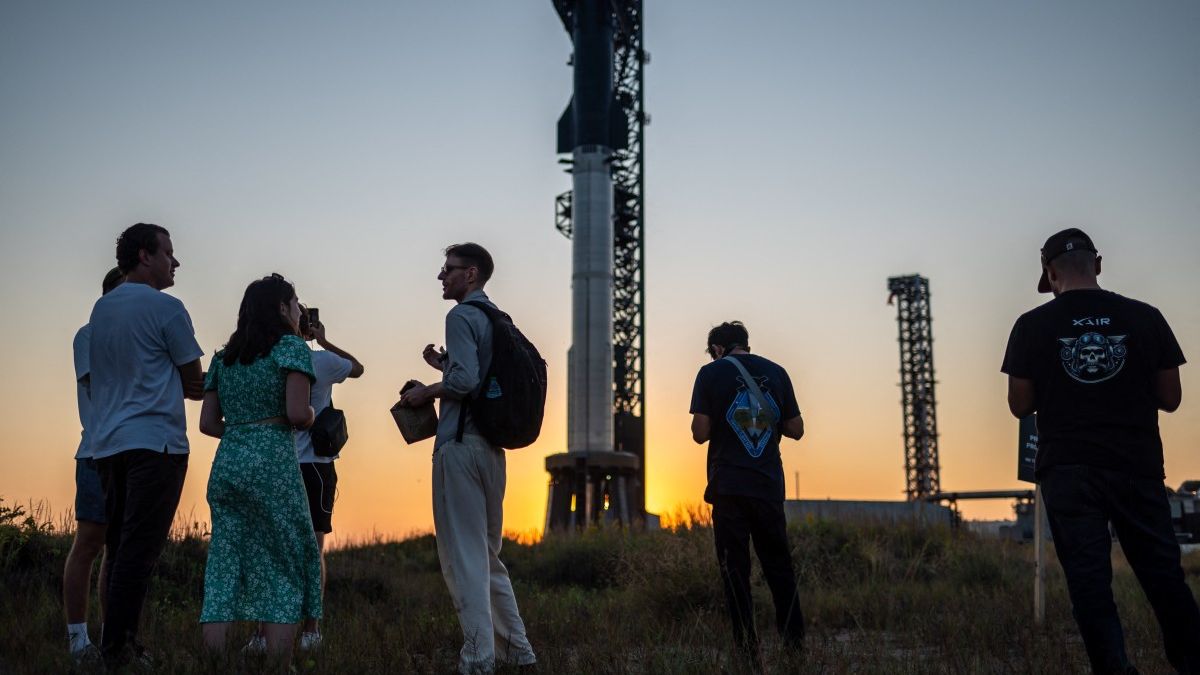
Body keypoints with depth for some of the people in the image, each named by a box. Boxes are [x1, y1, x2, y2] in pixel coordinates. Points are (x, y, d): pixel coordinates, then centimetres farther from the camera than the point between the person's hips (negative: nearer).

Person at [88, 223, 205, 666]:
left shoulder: (100, 308, 17)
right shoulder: (165, 308, -5)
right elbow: (194, 384, 0)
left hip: (107, 443, 8)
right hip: (155, 441, -7)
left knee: (120, 546, 10)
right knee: (140, 548, -8)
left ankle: (117, 646, 10)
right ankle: (118, 650, -10)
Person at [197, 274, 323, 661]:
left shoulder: (224, 357, 17)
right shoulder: (290, 346, -1)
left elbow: (208, 423, 13)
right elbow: (297, 414, -13)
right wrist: (311, 416, 8)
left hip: (226, 464, 6)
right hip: (272, 464, -6)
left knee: (225, 566, 6)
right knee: (284, 566, 1)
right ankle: (279, 666, -1)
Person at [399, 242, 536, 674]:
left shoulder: (462, 316, -9)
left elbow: (465, 381, -21)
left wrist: (426, 392, -6)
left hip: (461, 444, -9)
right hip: (491, 446, 9)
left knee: (462, 554, -4)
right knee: (487, 552, 17)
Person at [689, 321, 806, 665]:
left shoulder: (710, 373, -2)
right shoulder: (776, 372, 7)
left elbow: (700, 433, -7)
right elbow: (796, 429, 8)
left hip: (728, 485, -3)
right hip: (769, 485, 3)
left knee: (735, 568, 3)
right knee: (778, 563, 14)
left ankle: (748, 650, 1)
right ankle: (795, 640, 14)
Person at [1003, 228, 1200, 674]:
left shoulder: (1032, 326, -2)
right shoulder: (1145, 318, 2)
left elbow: (1020, 405, 1)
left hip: (1067, 470, -1)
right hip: (1137, 468, 2)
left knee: (1088, 578, 0)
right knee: (1163, 574, 9)